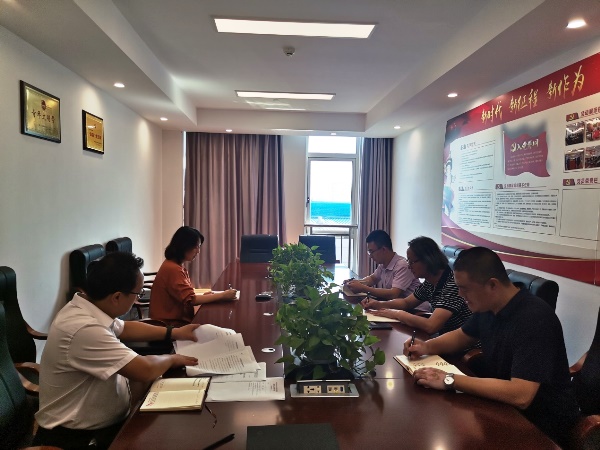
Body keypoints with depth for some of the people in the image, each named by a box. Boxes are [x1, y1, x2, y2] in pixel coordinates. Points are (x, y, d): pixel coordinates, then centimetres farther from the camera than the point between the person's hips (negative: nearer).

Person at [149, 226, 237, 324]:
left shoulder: (175, 265, 11)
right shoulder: (172, 269, -19)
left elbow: (185, 295, 8)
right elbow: (191, 300, -23)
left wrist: (203, 295, -8)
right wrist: (223, 295, -20)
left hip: (177, 317, 9)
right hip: (169, 323, -9)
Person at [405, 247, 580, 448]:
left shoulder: (534, 319, -29)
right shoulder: (487, 306, -3)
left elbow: (520, 396, -36)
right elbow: (462, 336, 15)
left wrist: (449, 380, -31)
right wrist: (427, 347, -4)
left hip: (541, 428, -7)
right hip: (504, 408, 7)